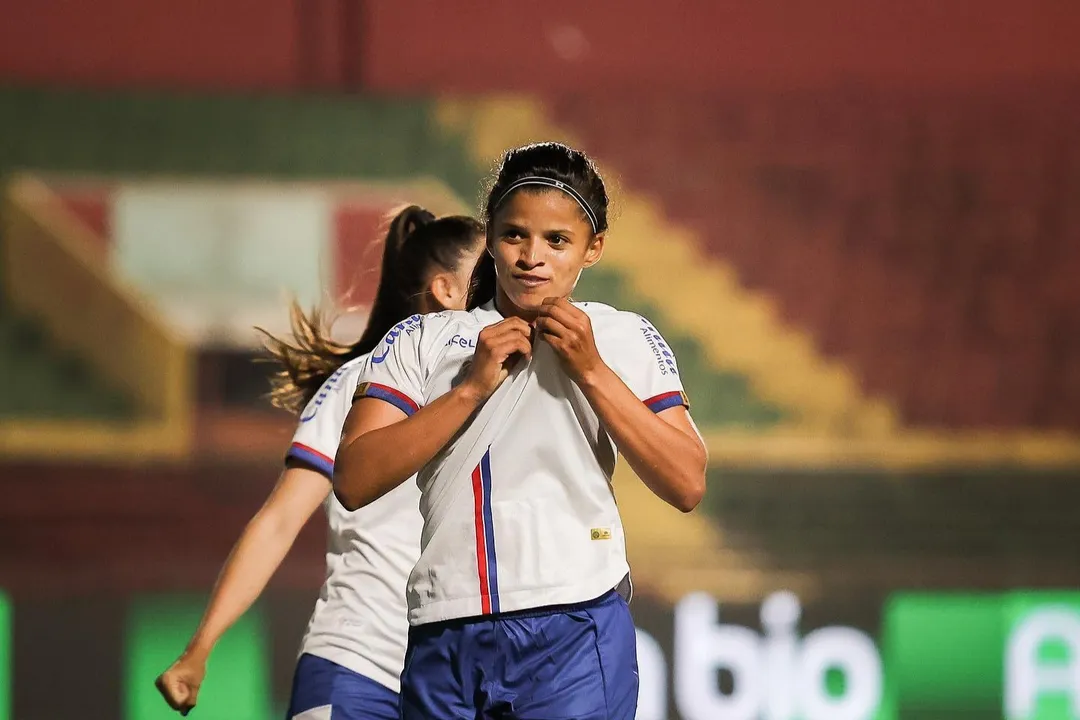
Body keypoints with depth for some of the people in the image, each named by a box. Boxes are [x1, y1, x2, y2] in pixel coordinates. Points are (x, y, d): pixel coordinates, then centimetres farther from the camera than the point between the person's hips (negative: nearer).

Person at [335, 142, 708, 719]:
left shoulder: (625, 339, 10)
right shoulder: (421, 342, 12)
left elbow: (687, 484, 1)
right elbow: (354, 481, 0)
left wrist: (592, 372, -4)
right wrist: (471, 386, -6)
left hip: (573, 633, -2)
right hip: (445, 636, 2)